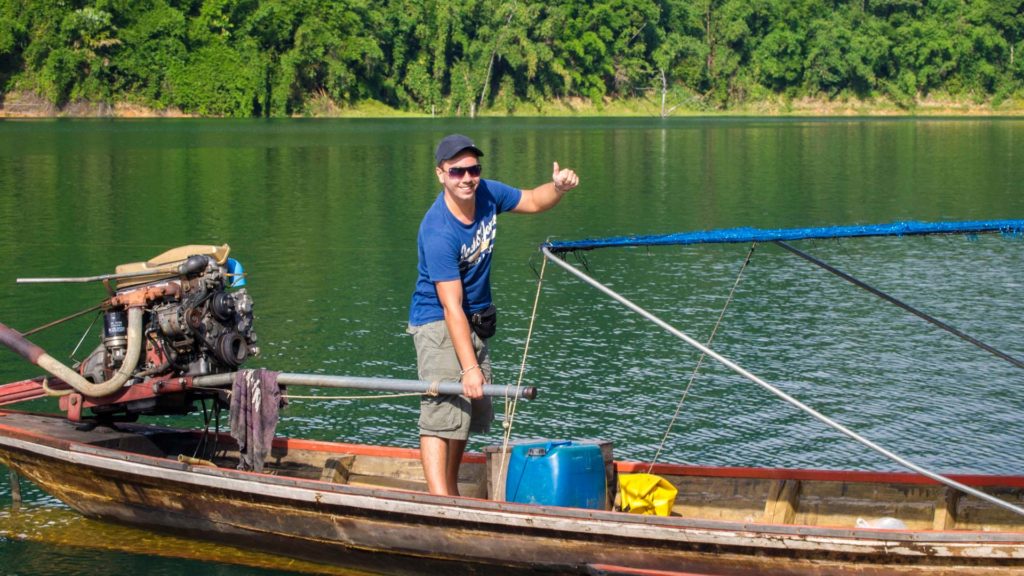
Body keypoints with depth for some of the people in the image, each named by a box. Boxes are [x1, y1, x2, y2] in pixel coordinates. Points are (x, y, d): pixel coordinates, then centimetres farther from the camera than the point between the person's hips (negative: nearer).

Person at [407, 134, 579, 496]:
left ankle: (451, 492, 27)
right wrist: (470, 367, -31)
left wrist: (558, 187, -12)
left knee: (472, 412, 15)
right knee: (443, 412, -17)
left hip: (476, 322, 8)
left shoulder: (487, 194, -6)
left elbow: (533, 202, 13)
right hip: (438, 323, -8)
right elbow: (451, 307, -29)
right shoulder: (438, 233, -27)